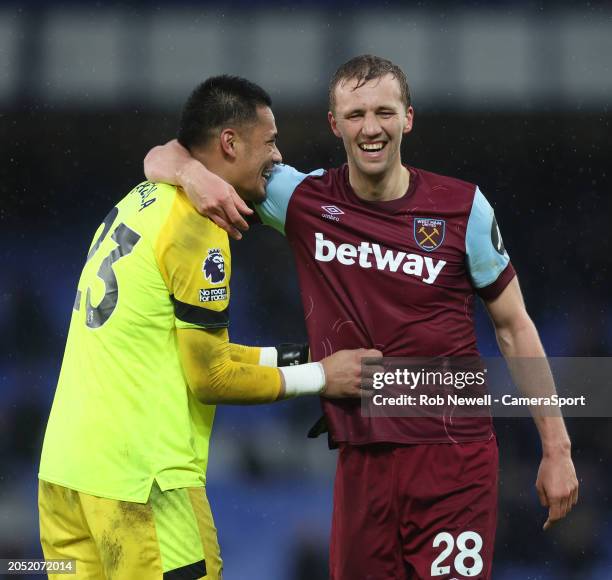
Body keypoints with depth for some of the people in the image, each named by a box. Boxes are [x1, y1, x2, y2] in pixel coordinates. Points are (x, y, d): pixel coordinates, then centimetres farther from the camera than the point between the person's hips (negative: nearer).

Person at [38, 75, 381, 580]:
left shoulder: (141, 201, 14)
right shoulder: (199, 231, -12)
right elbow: (210, 379, -10)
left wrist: (291, 357, 17)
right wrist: (320, 377, 0)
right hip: (140, 479, -8)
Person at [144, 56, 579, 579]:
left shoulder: (463, 207, -2)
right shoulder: (304, 200, 1)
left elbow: (514, 327, 7)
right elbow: (161, 159, 4)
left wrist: (556, 448, 4)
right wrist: (194, 172, -20)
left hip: (453, 458, -2)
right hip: (362, 460, 2)